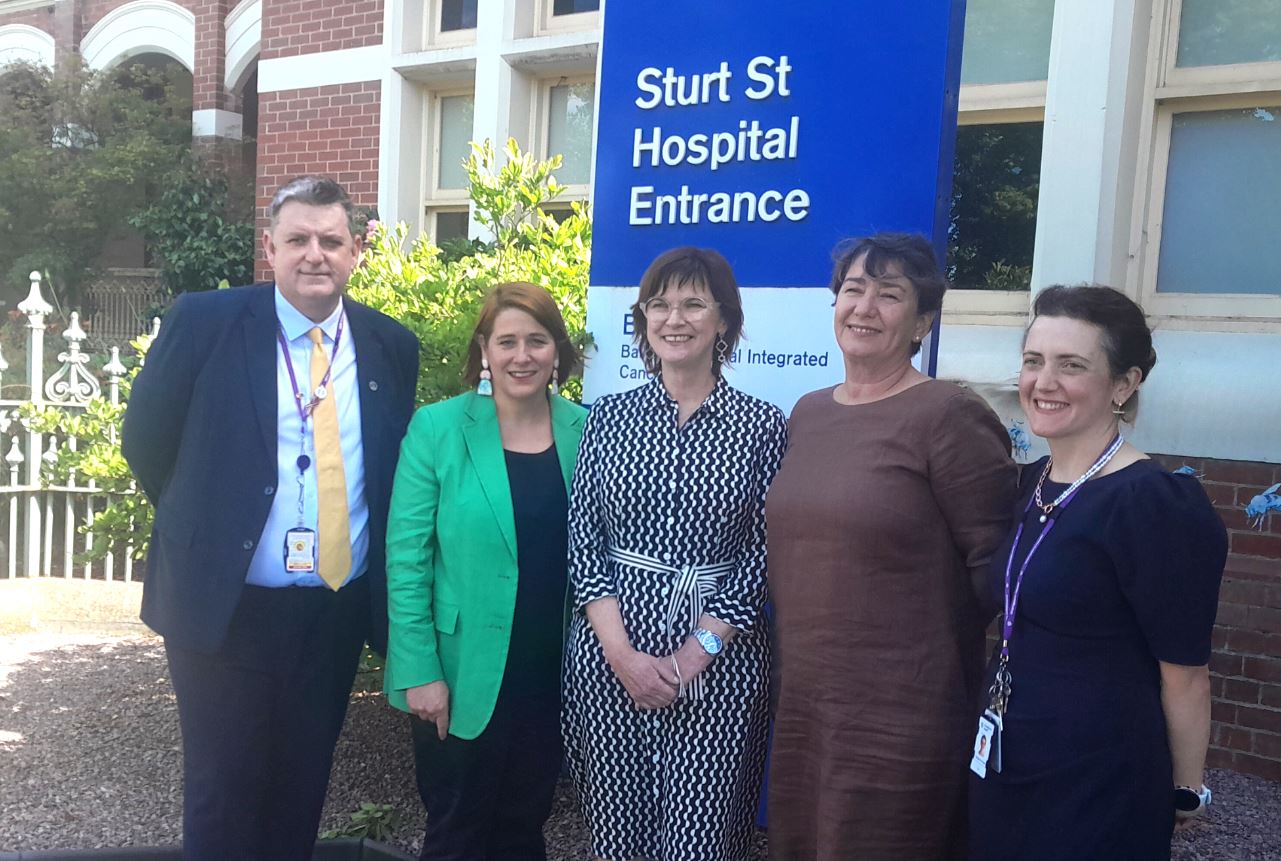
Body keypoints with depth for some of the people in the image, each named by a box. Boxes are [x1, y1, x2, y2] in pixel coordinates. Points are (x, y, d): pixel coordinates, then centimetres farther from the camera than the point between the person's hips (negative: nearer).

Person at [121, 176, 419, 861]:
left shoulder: (391, 344, 2)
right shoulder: (204, 322, -7)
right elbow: (145, 439, 3)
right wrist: (202, 527, 7)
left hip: (340, 611, 3)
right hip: (224, 606, -2)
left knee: (301, 796, 17)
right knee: (223, 801, 11)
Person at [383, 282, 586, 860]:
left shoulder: (584, 430, 0)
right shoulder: (437, 427, -9)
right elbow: (406, 557, -9)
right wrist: (420, 672, -12)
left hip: (552, 676, 3)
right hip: (461, 677, -2)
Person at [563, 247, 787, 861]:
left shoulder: (761, 426, -2)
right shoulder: (609, 416, 3)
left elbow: (763, 554, -4)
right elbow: (581, 540, 1)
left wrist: (694, 653, -12)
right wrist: (621, 651, -10)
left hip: (718, 656, -1)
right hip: (608, 652, 2)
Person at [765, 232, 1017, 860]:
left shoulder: (949, 417, -13)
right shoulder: (807, 414, 9)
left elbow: (996, 566, -13)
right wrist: (788, 654, 15)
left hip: (897, 720, -6)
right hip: (800, 702, 7)